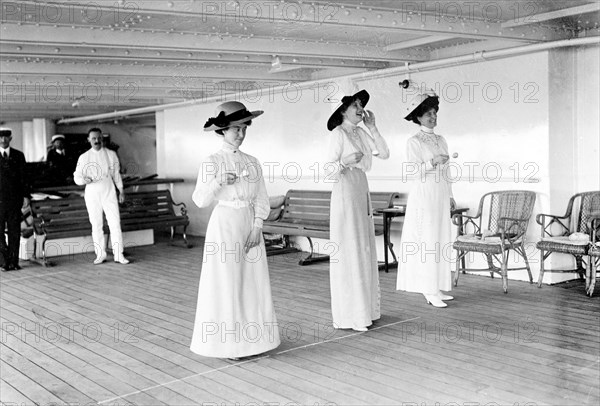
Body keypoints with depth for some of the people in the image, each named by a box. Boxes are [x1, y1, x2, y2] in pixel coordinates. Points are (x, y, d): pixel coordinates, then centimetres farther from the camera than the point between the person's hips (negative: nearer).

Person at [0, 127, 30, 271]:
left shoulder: (18, 155, 9)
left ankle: (13, 262, 9)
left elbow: (23, 177, 9)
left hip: (15, 199, 2)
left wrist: (25, 196, 2)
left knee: (14, 231, 4)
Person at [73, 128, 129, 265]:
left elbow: (116, 174, 13)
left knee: (115, 223, -6)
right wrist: (84, 179, -19)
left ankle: (118, 254, -2)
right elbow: (77, 177, 4)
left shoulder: (111, 154, 6)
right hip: (92, 193, 0)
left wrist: (121, 191, 10)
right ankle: (100, 254, 14)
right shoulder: (84, 157, 3)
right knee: (96, 225, 4)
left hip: (109, 193, 0)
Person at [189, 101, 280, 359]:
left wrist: (257, 227, -7)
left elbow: (262, 198, 5)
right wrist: (218, 181, -23)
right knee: (227, 284, -1)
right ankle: (226, 344, 8)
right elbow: (200, 200, -7)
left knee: (254, 282, 6)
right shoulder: (211, 162, -3)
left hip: (250, 225, 5)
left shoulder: (252, 162, 9)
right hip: (225, 224, -4)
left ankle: (252, 338, 17)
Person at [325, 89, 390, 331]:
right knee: (348, 252, -6)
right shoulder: (338, 133, -7)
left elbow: (384, 154, 9)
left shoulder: (360, 134, 14)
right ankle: (348, 316, 0)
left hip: (362, 192, 8)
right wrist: (346, 161, -28)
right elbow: (329, 167, -11)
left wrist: (372, 127, 5)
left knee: (364, 250, 12)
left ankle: (364, 308, 22)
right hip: (345, 193, -8)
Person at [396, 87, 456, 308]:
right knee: (426, 240, -8)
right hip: (424, 193, -7)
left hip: (440, 194, 7)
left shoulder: (441, 140, 15)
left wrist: (450, 196, 14)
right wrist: (433, 161, -27)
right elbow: (414, 169, -14)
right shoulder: (414, 141, -4)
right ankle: (428, 290, -6)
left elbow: (445, 171, 16)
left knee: (440, 240, 6)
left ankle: (436, 288, 12)